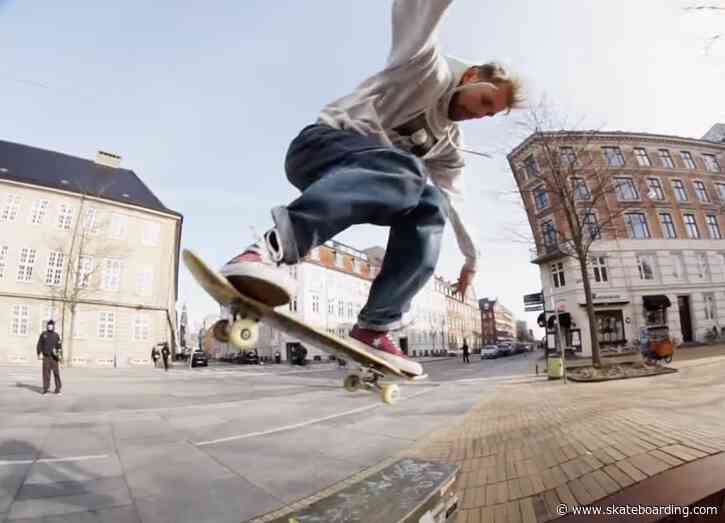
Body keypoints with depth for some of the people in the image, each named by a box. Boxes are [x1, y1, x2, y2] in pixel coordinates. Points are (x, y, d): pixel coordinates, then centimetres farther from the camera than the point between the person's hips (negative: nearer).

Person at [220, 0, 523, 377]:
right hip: (320, 146, -6)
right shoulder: (428, 67, 7)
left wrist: (471, 257, 21)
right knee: (404, 170, -34)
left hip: (360, 181, 6)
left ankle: (374, 327, -20)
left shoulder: (450, 145, 23)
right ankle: (274, 247, -48)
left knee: (430, 208, -18)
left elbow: (454, 200, 22)